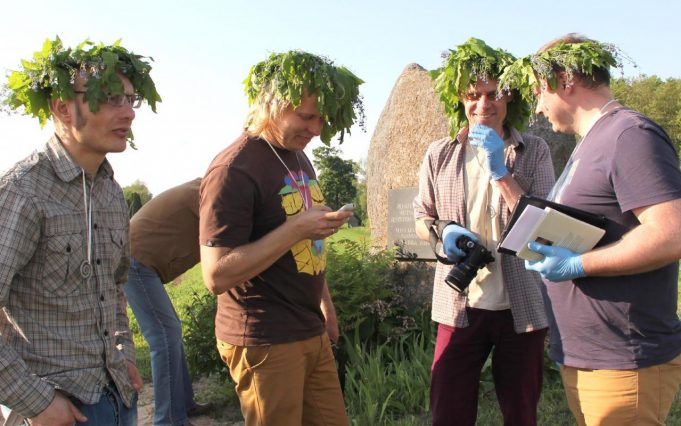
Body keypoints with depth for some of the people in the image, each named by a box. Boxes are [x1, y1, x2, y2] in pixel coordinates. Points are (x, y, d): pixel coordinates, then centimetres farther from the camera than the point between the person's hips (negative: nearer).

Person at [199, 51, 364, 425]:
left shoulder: (298, 157, 10)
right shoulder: (234, 169, -18)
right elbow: (216, 275, -22)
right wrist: (296, 228, -26)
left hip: (312, 334, 8)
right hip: (264, 342, -8)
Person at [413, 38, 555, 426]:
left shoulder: (534, 151, -1)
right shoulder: (441, 154, 2)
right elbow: (421, 219, 10)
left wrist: (500, 172, -17)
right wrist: (443, 230, -13)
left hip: (521, 307, 0)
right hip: (460, 306, 0)